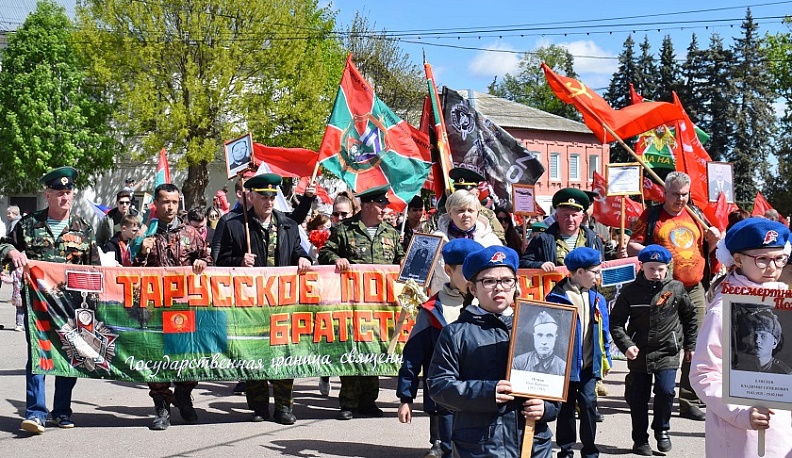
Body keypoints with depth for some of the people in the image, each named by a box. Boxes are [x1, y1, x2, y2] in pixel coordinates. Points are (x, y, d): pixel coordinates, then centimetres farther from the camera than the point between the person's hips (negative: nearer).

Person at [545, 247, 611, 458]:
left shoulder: (597, 298, 6)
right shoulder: (557, 297, -11)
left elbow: (603, 332, 12)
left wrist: (606, 358, 10)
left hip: (590, 364, 3)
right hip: (566, 364, -3)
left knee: (588, 403, 2)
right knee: (566, 406, 8)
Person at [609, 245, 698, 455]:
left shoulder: (676, 288, -2)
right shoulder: (630, 291, -4)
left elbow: (690, 316, 12)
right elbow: (616, 322, -1)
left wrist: (690, 345, 14)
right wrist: (626, 345, -14)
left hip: (667, 352, -1)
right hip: (639, 353, 1)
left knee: (666, 391, -12)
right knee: (638, 397, 6)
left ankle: (662, 429, 14)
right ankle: (640, 440, 21)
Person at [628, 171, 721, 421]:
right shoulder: (652, 216, 3)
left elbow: (706, 250, 24)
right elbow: (632, 246, 0)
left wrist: (713, 241, 2)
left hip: (694, 291, 4)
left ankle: (690, 401, 10)